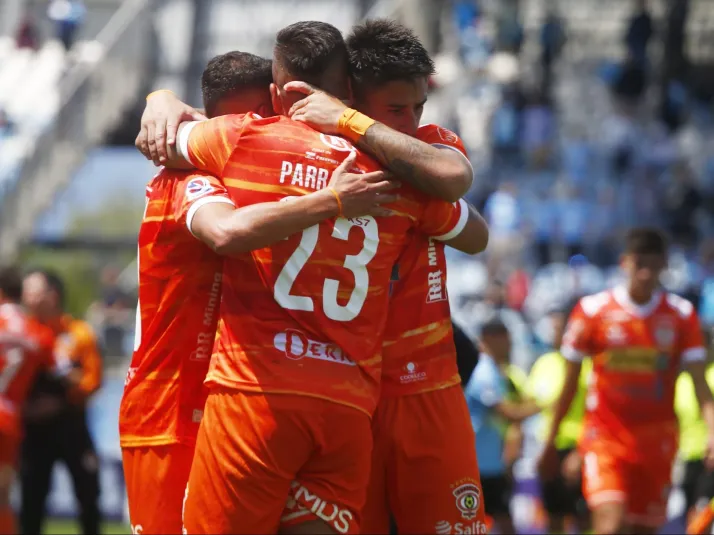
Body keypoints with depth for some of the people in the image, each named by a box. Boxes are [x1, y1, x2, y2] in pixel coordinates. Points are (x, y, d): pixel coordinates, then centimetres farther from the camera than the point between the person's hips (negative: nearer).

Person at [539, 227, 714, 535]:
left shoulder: (681, 315, 1)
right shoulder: (593, 310, -3)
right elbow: (569, 383, 5)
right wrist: (550, 442, 9)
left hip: (657, 440, 2)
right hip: (605, 436, -2)